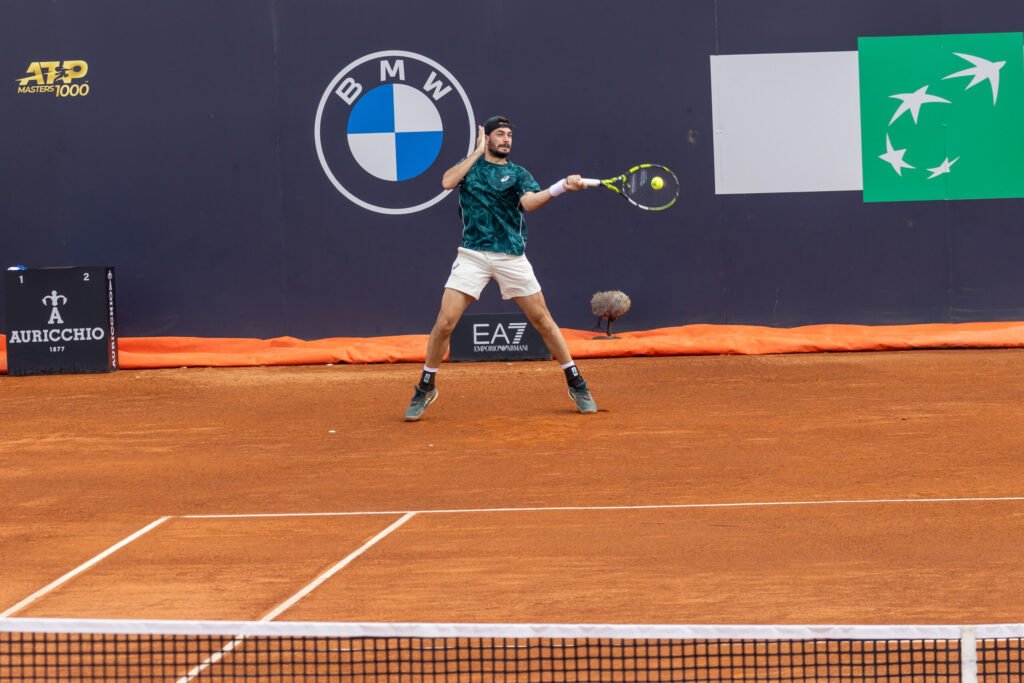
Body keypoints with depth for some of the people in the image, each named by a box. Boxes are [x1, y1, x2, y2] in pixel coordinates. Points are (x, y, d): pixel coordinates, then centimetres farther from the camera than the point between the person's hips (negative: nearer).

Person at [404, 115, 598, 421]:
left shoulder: (518, 174, 7)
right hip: (473, 255, 0)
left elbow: (530, 202, -12)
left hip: (511, 256, 0)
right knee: (445, 322, -8)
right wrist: (478, 151, -1)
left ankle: (576, 384, 14)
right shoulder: (470, 164, 12)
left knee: (542, 320, 3)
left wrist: (562, 186, -29)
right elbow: (448, 182, -8)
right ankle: (425, 389, 7)